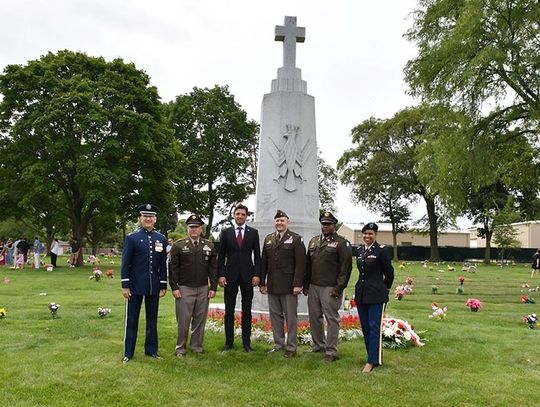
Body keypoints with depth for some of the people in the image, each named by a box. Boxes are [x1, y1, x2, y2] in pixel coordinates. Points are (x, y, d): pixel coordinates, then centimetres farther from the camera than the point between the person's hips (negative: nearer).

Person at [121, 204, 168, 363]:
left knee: (152, 319, 12)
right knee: (132, 320, 5)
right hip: (135, 285, -3)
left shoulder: (161, 239, 5)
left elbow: (163, 264, 7)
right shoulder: (132, 238, -3)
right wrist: (125, 285, -8)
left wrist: (163, 285, 4)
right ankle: (128, 353, 16)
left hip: (154, 286, 3)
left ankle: (151, 350, 24)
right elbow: (125, 263, -5)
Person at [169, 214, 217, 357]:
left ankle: (196, 346, 22)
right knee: (183, 320, 2)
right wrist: (174, 287, -6)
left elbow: (213, 268, 8)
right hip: (184, 289, -2)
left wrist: (213, 287, 3)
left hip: (203, 289, 3)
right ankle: (181, 348, 16)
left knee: (200, 320, 9)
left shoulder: (209, 246, 7)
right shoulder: (178, 245, 0)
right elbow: (173, 268, -1)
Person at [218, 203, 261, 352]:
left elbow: (257, 255, 4)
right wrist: (221, 275, -4)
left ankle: (246, 342, 14)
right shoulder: (226, 232, 5)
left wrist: (257, 274, -5)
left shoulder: (253, 232, 5)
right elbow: (221, 255, 4)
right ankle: (229, 341, 15)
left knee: (247, 311, 6)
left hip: (247, 276, 0)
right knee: (229, 311, 5)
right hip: (230, 276, 0)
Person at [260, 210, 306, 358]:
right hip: (272, 286, 5)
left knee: (290, 317, 2)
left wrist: (297, 284, -14)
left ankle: (291, 347, 12)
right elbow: (264, 262, 13)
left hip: (289, 286, -5)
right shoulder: (268, 239, 12)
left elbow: (300, 263, -8)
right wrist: (262, 282, 9)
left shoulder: (296, 239, -3)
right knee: (275, 316, 11)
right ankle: (278, 344, 24)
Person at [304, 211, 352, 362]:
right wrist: (306, 284, 11)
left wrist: (339, 288, -14)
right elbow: (308, 264, 16)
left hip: (330, 288, -6)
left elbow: (346, 267, -10)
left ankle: (331, 352, 9)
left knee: (331, 319, 0)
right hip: (313, 287, 6)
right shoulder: (313, 241, 14)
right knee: (314, 317, 14)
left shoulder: (342, 243, -5)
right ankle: (318, 345, 30)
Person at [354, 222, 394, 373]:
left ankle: (372, 361, 2)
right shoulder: (359, 250, 9)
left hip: (376, 294, -7)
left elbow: (389, 272, -3)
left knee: (374, 327, -4)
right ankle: (375, 356, 24)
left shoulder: (381, 250, -9)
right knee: (365, 327, 11)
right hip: (361, 293, 7)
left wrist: (385, 288, 6)